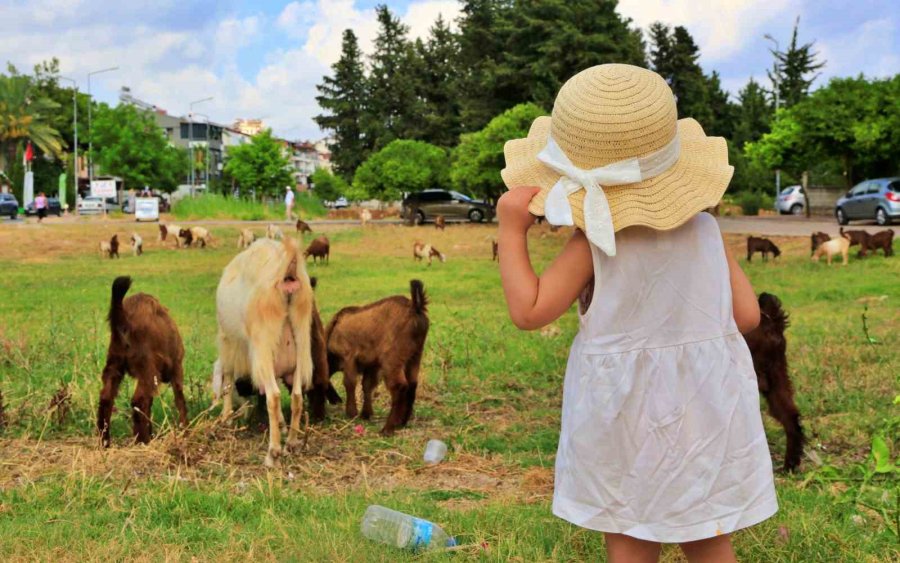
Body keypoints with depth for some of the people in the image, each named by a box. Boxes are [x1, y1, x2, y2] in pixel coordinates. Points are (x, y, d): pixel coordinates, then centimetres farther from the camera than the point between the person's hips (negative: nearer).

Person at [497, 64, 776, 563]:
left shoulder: (595, 243, -16)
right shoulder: (705, 230, -3)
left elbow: (528, 311, -16)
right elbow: (747, 315, 1)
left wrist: (512, 230, -14)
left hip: (627, 420, -4)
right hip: (706, 414, 4)